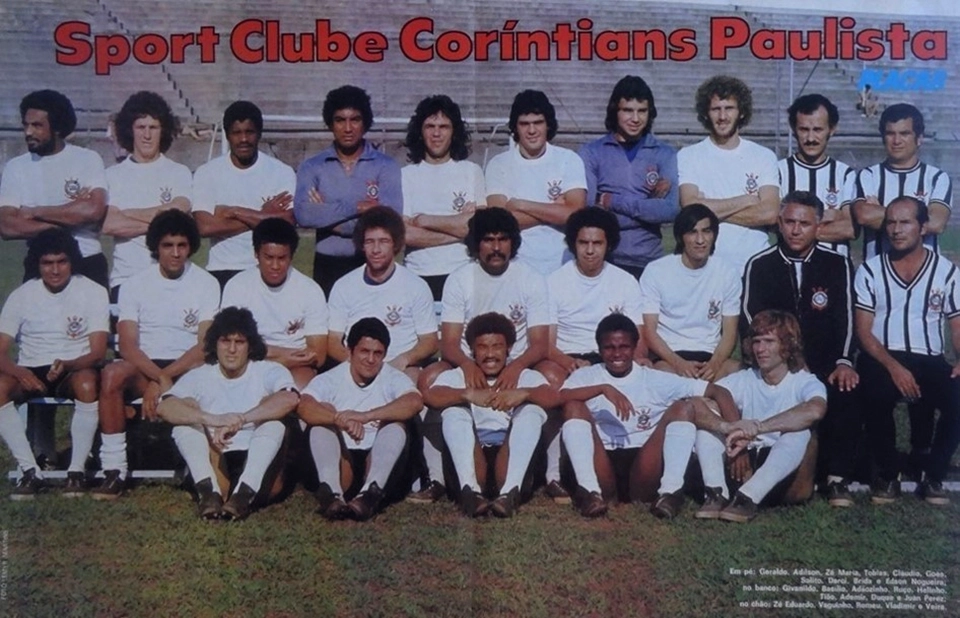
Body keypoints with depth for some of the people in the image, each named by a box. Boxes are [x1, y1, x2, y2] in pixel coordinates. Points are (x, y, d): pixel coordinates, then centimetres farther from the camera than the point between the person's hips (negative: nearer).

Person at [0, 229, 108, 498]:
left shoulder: (93, 292, -5)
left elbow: (98, 353, -10)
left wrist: (66, 364, -31)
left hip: (76, 370, -2)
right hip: (31, 373, 2)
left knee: (87, 382, -37)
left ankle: (76, 471, -24)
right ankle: (30, 471, -21)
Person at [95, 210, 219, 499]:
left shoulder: (206, 283, -1)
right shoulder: (135, 285, 2)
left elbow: (205, 345, -9)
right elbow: (127, 345, -7)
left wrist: (164, 380, -21)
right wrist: (159, 378, -25)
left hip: (188, 367, -1)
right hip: (145, 366, 1)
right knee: (112, 374, -31)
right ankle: (114, 471, -25)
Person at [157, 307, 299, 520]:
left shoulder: (269, 372, 0)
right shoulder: (199, 376, 5)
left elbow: (290, 399, -23)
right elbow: (164, 407, -15)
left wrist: (239, 420, -31)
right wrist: (213, 419, -32)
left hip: (260, 468, -1)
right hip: (216, 464, 2)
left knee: (274, 422, -26)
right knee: (184, 423, -17)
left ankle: (244, 493, -42)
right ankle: (209, 491, -36)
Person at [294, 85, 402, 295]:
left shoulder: (386, 166, 1)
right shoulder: (312, 167, 5)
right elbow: (303, 214, -11)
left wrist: (326, 215, -10)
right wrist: (356, 207, -15)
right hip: (328, 266, 1)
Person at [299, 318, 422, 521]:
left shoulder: (394, 378, 0)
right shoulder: (330, 379, 0)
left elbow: (415, 402, -23)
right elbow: (304, 407, -20)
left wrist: (365, 416, -34)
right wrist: (340, 420, -39)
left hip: (380, 463, 0)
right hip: (340, 461, 0)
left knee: (395, 425, -23)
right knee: (322, 421, -21)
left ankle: (370, 494, -44)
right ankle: (332, 493, -43)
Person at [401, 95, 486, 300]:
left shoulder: (472, 171, 7)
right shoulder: (405, 175, 4)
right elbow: (403, 234, -6)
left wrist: (425, 221, -4)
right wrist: (458, 229, -6)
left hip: (463, 274, 1)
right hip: (418, 275, 0)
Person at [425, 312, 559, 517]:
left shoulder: (526, 376, 16)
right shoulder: (457, 376, 15)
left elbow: (554, 397, -6)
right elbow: (430, 396, -8)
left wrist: (523, 393, -27)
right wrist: (469, 394, -25)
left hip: (511, 453, 0)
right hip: (470, 454, 0)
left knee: (532, 410, -20)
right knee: (454, 411, -21)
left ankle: (510, 492, -39)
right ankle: (470, 490, -41)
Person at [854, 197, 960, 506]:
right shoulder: (869, 270, 6)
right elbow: (863, 332, 0)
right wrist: (893, 366, -17)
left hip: (929, 361, 1)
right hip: (882, 359, -1)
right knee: (876, 395, -34)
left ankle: (932, 475, -5)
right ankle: (887, 473, -7)